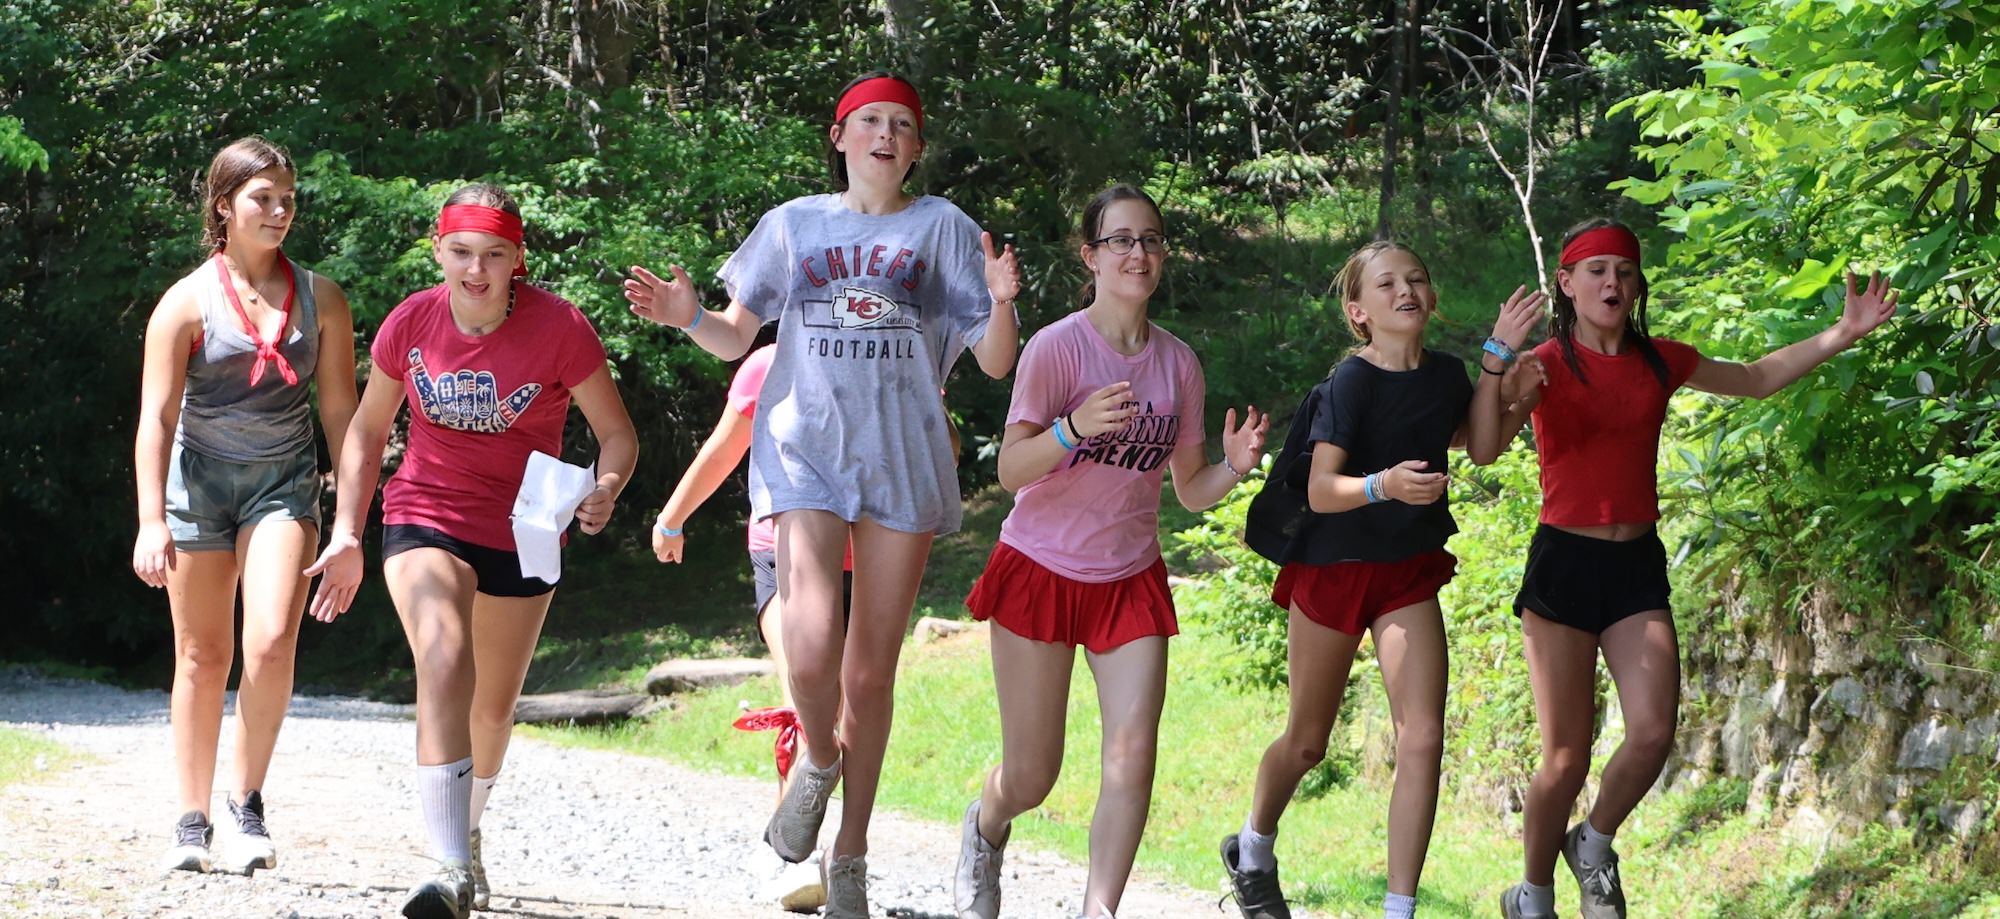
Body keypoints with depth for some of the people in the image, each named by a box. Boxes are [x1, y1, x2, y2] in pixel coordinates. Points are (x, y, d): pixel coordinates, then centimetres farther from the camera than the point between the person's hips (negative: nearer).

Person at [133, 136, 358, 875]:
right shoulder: (188, 302, -6)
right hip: (199, 479, -1)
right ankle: (192, 822, 13)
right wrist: (151, 523, -19)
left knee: (271, 644, -18)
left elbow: (341, 410, 5)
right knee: (203, 657, 4)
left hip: (283, 481, 1)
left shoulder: (319, 300, 1)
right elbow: (156, 416, -10)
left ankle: (249, 801, -2)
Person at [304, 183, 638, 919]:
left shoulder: (559, 328, -16)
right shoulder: (411, 324, -9)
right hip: (425, 519, -1)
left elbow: (618, 434, -8)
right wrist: (346, 532, 0)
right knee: (444, 663, -26)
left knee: (495, 703, 15)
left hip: (521, 534, 1)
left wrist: (606, 489, -29)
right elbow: (368, 428, 6)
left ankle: (466, 832, 44)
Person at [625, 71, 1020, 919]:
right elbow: (734, 339, 14)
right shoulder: (794, 225, 8)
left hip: (904, 460, 1)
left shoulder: (943, 228, 5)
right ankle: (818, 759, 12)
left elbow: (996, 365, 2)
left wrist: (1000, 303, -19)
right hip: (805, 448, 0)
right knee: (811, 647, -22)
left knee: (871, 672, 5)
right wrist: (688, 317, -8)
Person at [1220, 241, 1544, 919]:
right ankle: (1252, 849, 41)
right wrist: (1382, 485, -40)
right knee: (1308, 742, 11)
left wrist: (1498, 357, 1)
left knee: (1423, 739, -12)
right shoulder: (1350, 383, -18)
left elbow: (1481, 448, 11)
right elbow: (1320, 491, -20)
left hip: (1410, 571, 4)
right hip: (1333, 567, -4)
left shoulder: (1445, 374, -1)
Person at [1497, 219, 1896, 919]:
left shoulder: (1658, 362, 7)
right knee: (1567, 756, -5)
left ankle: (1594, 847, 15)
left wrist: (1844, 334, 12)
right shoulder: (1547, 365, -7)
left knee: (1654, 731, -13)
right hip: (1563, 563, -4)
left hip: (1638, 565, 4)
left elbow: (1758, 379, 21)